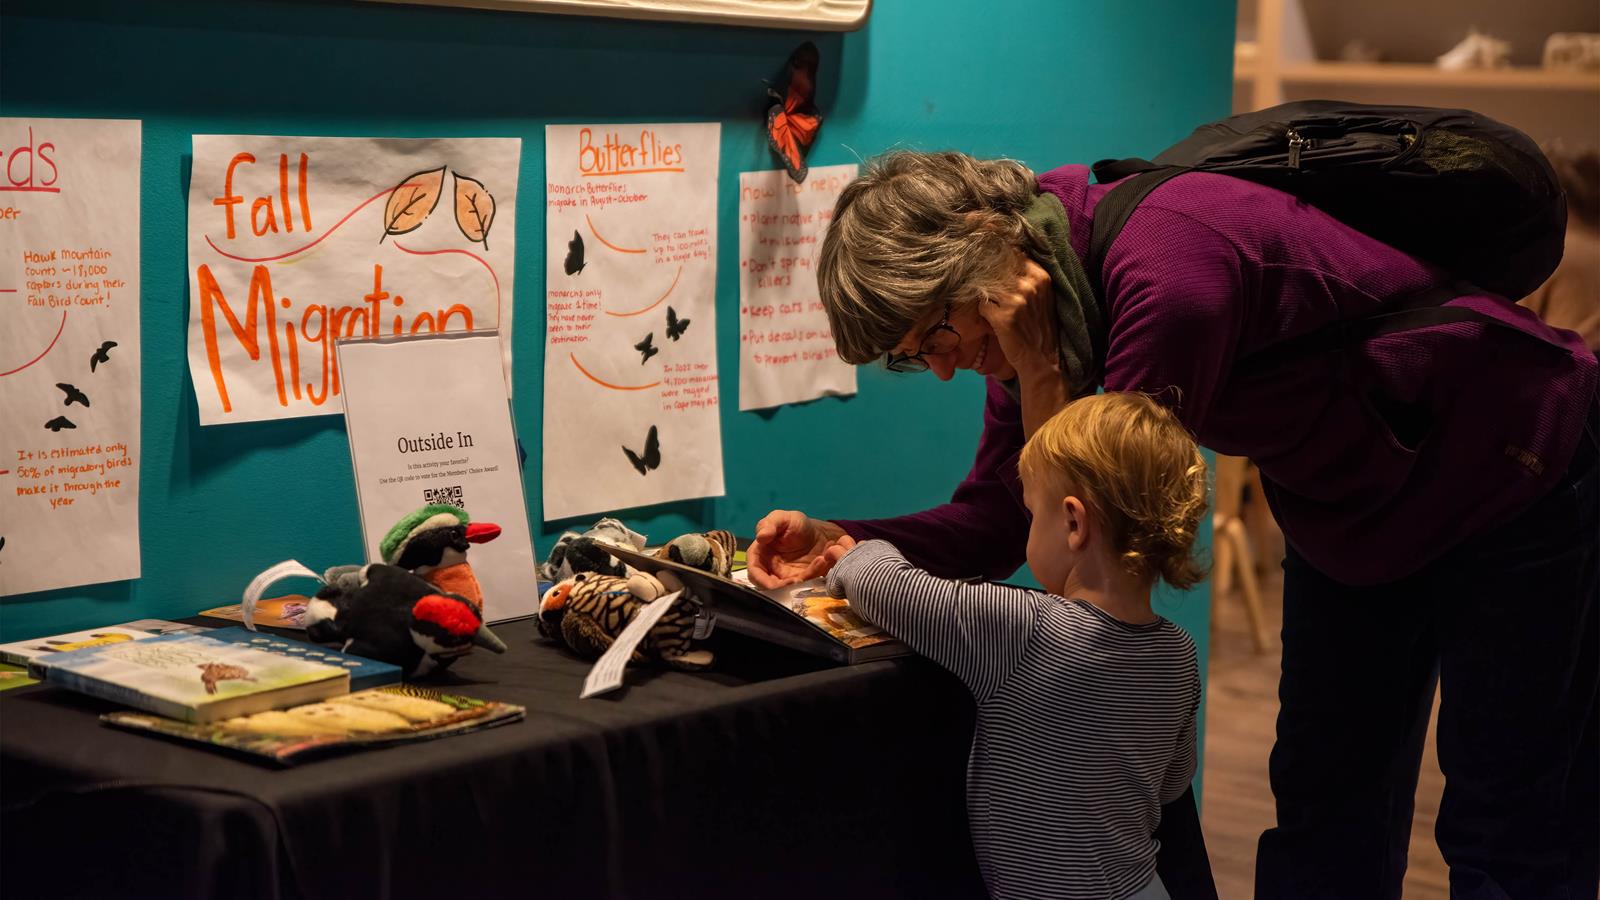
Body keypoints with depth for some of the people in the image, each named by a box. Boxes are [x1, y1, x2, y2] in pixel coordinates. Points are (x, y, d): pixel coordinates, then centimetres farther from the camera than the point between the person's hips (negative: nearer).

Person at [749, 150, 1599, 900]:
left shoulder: (1170, 274, -36)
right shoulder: (1043, 280, -9)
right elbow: (995, 519, -3)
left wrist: (1036, 366, -29)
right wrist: (846, 542, -16)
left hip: (1517, 475, -8)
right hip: (1352, 514, 8)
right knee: (1324, 814, 13)